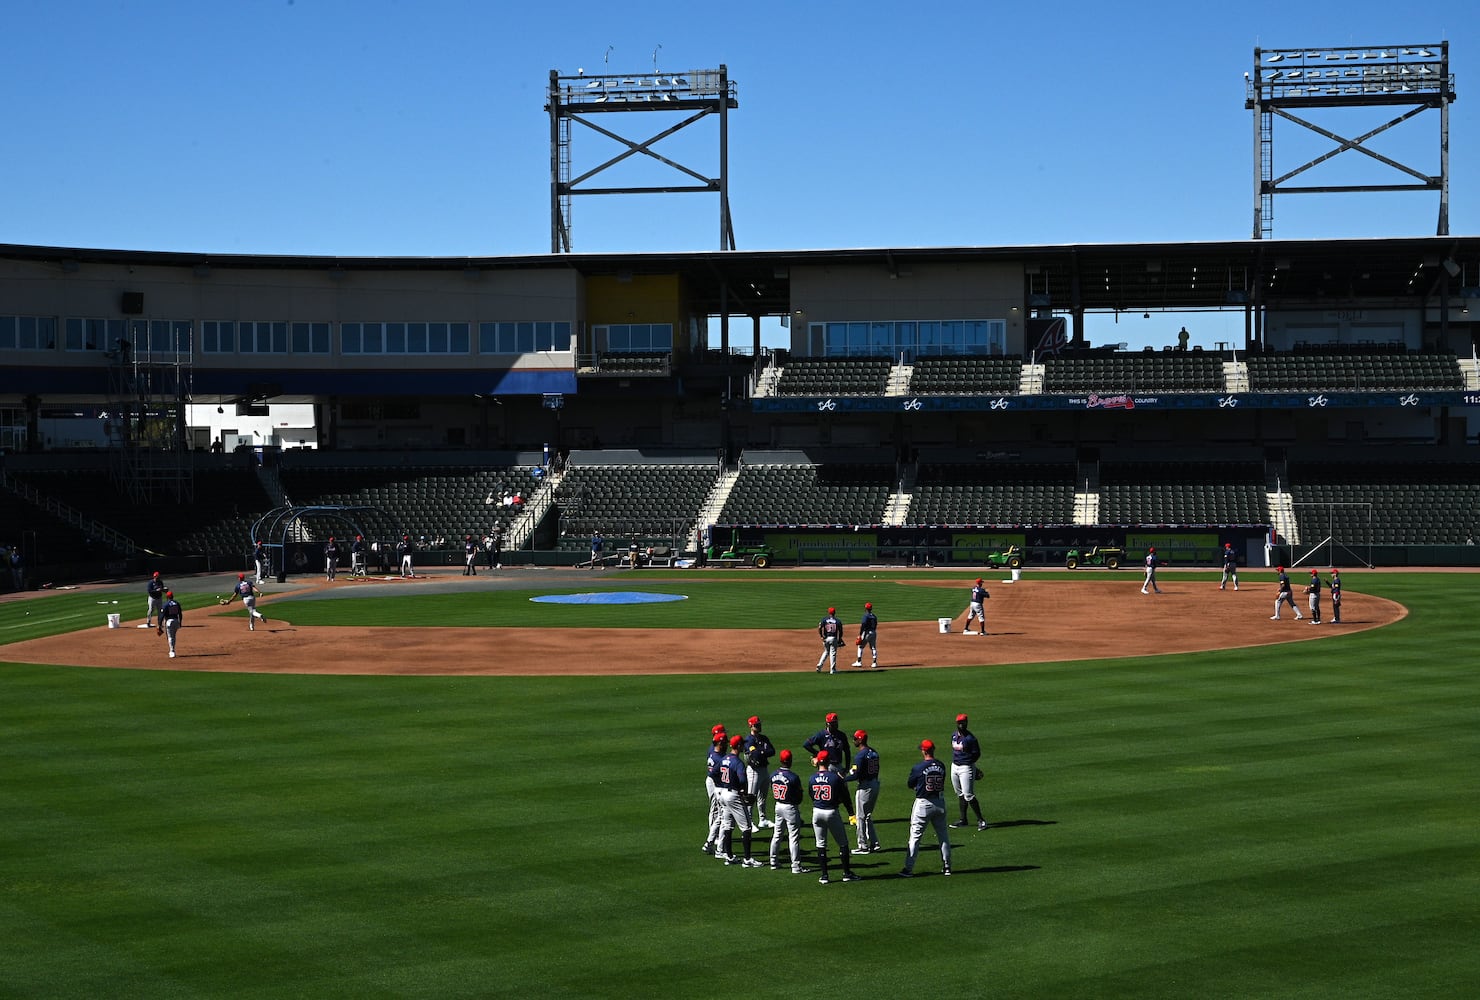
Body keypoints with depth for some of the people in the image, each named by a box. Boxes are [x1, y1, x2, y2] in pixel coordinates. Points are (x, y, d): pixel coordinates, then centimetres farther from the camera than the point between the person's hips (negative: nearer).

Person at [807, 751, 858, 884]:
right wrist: (850, 813, 9)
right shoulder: (836, 777, -12)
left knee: (820, 844, 10)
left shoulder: (812, 779, -3)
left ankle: (824, 875, 8)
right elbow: (844, 797, -5)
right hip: (832, 812, -3)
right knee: (843, 843, 10)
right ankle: (847, 873, 12)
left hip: (817, 812, 3)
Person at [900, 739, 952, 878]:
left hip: (923, 804, -4)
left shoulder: (918, 768, -13)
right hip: (940, 803, 4)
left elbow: (910, 784, -1)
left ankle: (908, 868, -1)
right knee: (943, 836, 14)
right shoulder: (941, 766, 1)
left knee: (915, 836, 0)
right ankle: (947, 867, 17)